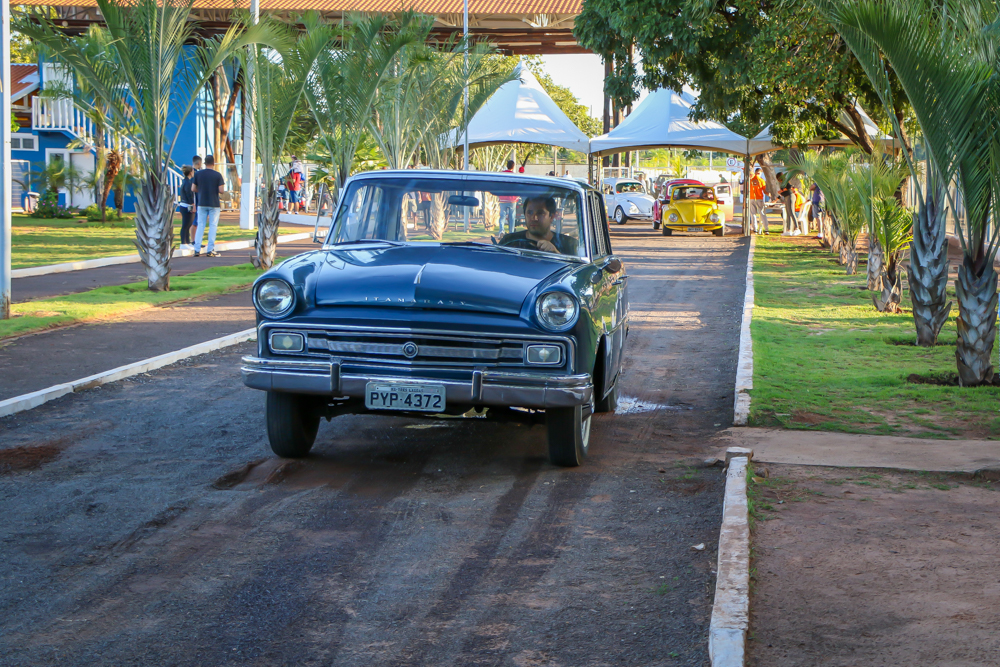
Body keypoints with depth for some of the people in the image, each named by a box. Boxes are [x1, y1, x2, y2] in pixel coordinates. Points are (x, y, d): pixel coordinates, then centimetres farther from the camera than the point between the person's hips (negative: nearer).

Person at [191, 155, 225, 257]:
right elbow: (221, 190, -11)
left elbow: (193, 189, 3)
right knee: (213, 226, 3)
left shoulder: (198, 174, 1)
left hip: (202, 204, 3)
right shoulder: (217, 175, -8)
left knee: (200, 226, 8)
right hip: (214, 204, -3)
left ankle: (197, 249, 4)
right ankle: (210, 250, -1)